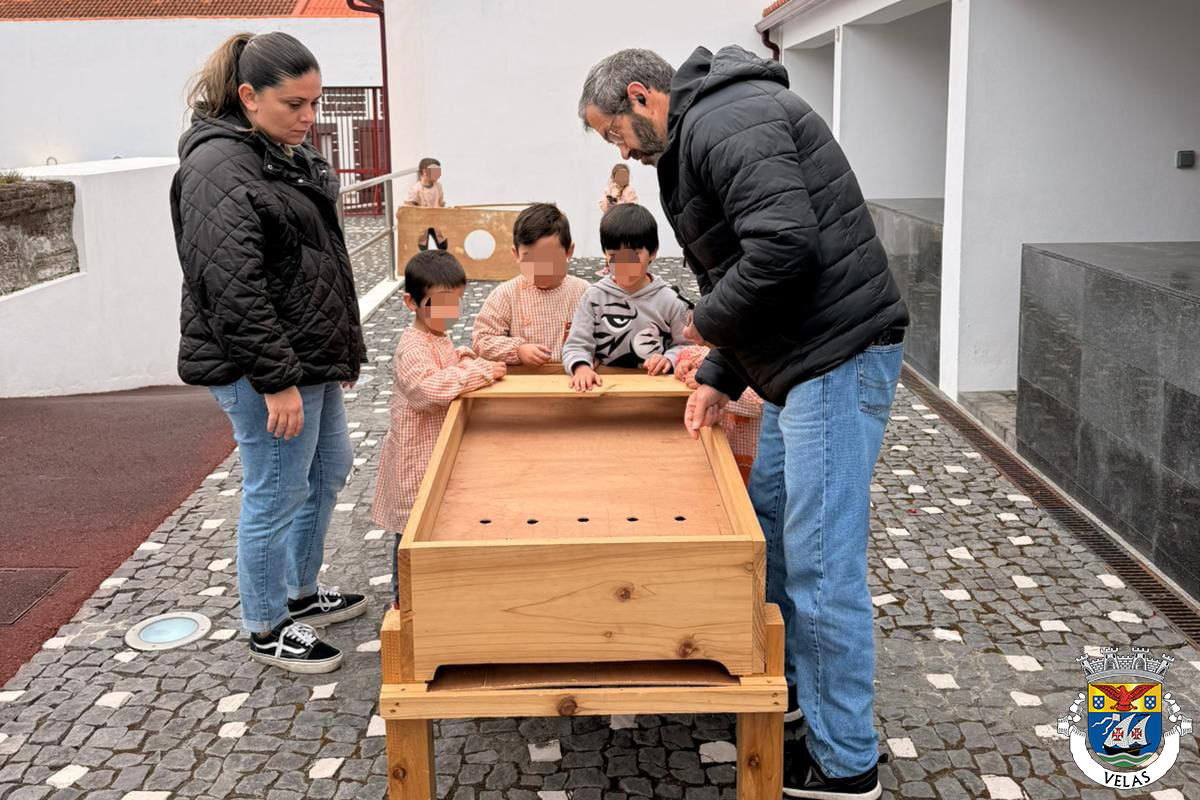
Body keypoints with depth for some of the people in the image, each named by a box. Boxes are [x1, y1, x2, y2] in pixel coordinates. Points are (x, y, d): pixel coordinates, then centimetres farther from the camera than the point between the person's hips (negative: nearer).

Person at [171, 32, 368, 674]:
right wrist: (275, 380, -25)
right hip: (263, 369, -10)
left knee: (328, 472, 21)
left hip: (310, 358, 10)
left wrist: (343, 347, 21)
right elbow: (230, 287, -25)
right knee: (277, 495, 1)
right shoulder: (219, 169, -19)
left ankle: (300, 593, 39)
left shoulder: (290, 156, 12)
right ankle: (267, 630, 19)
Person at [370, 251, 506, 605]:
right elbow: (427, 386, -37)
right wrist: (481, 372, -31)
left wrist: (460, 357, 9)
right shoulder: (412, 346, -21)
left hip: (437, 450, 10)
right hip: (416, 458, -10)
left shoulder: (439, 338, 10)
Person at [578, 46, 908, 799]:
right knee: (768, 518, 21)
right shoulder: (698, 138, 21)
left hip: (840, 356, -11)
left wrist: (709, 322, -9)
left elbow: (783, 247, -25)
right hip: (805, 358, 11)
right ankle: (785, 682, 37)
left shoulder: (723, 118, -12)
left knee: (821, 559, -6)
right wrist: (719, 376, 15)